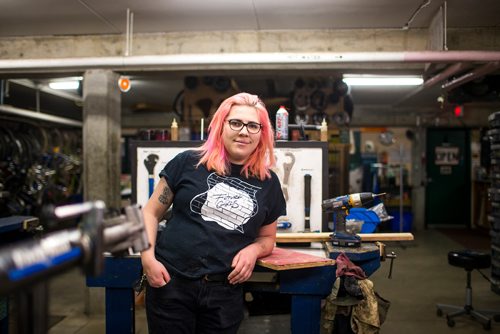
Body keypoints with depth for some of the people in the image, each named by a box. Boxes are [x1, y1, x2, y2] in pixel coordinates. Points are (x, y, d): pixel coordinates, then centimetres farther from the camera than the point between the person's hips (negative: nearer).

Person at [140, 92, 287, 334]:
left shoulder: (268, 182, 6)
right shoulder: (188, 163, -3)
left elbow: (268, 238, 17)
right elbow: (150, 213, 4)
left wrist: (253, 250, -5)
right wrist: (148, 258, -10)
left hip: (225, 293, 3)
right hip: (171, 282, -2)